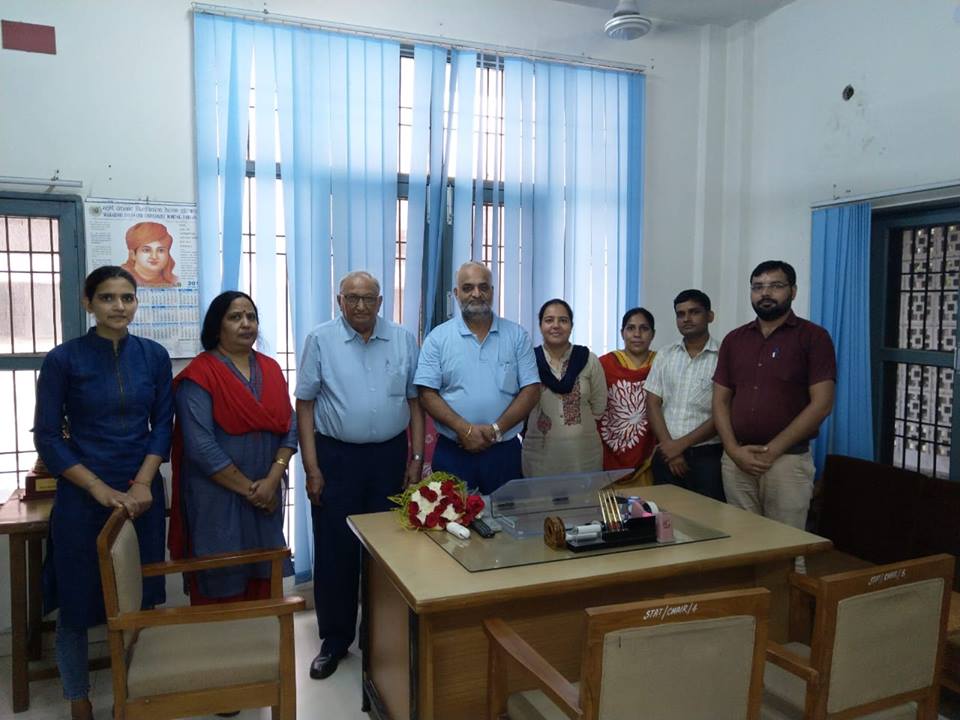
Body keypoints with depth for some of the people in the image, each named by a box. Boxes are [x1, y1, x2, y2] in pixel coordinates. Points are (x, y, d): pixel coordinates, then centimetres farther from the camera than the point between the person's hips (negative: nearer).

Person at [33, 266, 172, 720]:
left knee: (140, 599, 10)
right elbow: (47, 438, -6)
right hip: (82, 497, -2)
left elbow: (162, 426, 3)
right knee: (76, 602, 8)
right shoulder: (63, 359, -6)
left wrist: (143, 483, -9)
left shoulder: (154, 356, 2)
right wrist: (100, 488, -13)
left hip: (142, 494, 2)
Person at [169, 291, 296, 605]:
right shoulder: (199, 375, -10)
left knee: (263, 582, 12)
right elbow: (201, 447, -17)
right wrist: (249, 488, -13)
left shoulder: (270, 369, 7)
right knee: (221, 587, 5)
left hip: (266, 496, 5)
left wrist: (272, 480, -10)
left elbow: (290, 428, 3)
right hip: (217, 499, -5)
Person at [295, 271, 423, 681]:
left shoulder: (404, 341, 4)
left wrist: (416, 458, 1)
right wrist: (311, 468, -7)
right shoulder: (320, 340, -2)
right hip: (336, 456, -2)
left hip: (390, 455, 2)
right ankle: (335, 640, 21)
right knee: (335, 551, 5)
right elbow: (305, 404, -2)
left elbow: (415, 402, 6)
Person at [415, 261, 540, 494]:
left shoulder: (517, 335, 4)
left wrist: (496, 429, -13)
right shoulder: (438, 338, 2)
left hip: (504, 451, 1)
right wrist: (465, 429, -16)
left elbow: (531, 391, 0)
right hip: (452, 451, -1)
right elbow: (428, 394, -4)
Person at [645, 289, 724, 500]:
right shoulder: (664, 356, 8)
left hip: (708, 456, -3)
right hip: (666, 454, 4)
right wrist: (669, 446, -7)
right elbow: (653, 404, 4)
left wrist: (681, 444, -11)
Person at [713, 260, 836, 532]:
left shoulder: (813, 337, -2)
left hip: (788, 460, -4)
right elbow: (720, 400, 9)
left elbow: (821, 404, -9)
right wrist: (734, 450, -6)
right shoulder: (734, 339, 12)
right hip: (736, 461, 4)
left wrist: (772, 450, -13)